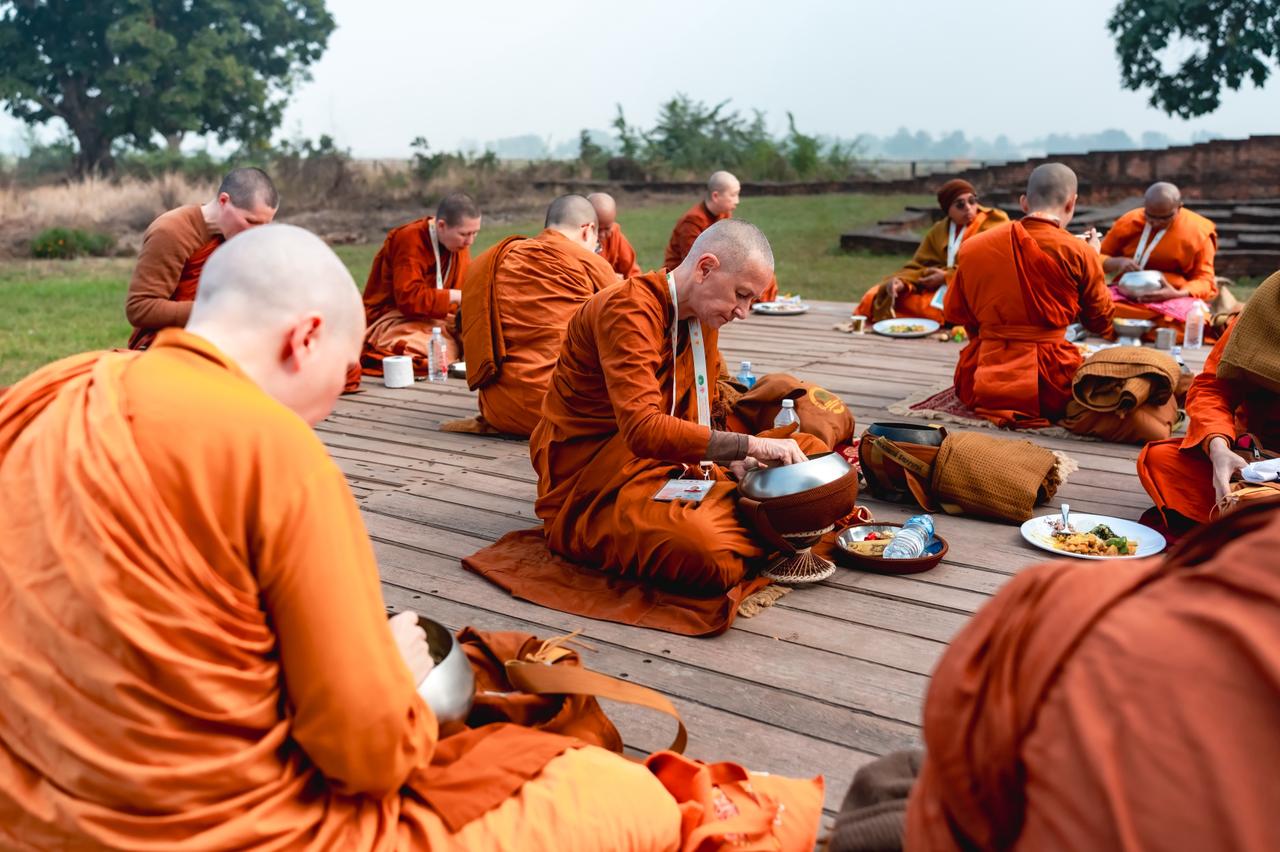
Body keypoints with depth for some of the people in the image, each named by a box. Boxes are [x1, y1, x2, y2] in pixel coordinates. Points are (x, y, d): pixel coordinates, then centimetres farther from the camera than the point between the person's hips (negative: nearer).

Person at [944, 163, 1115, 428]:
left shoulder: (973, 247, 2)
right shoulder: (1080, 252, -5)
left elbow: (956, 314, 13)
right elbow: (1101, 324, 10)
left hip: (981, 384, 4)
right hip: (1047, 388, -3)